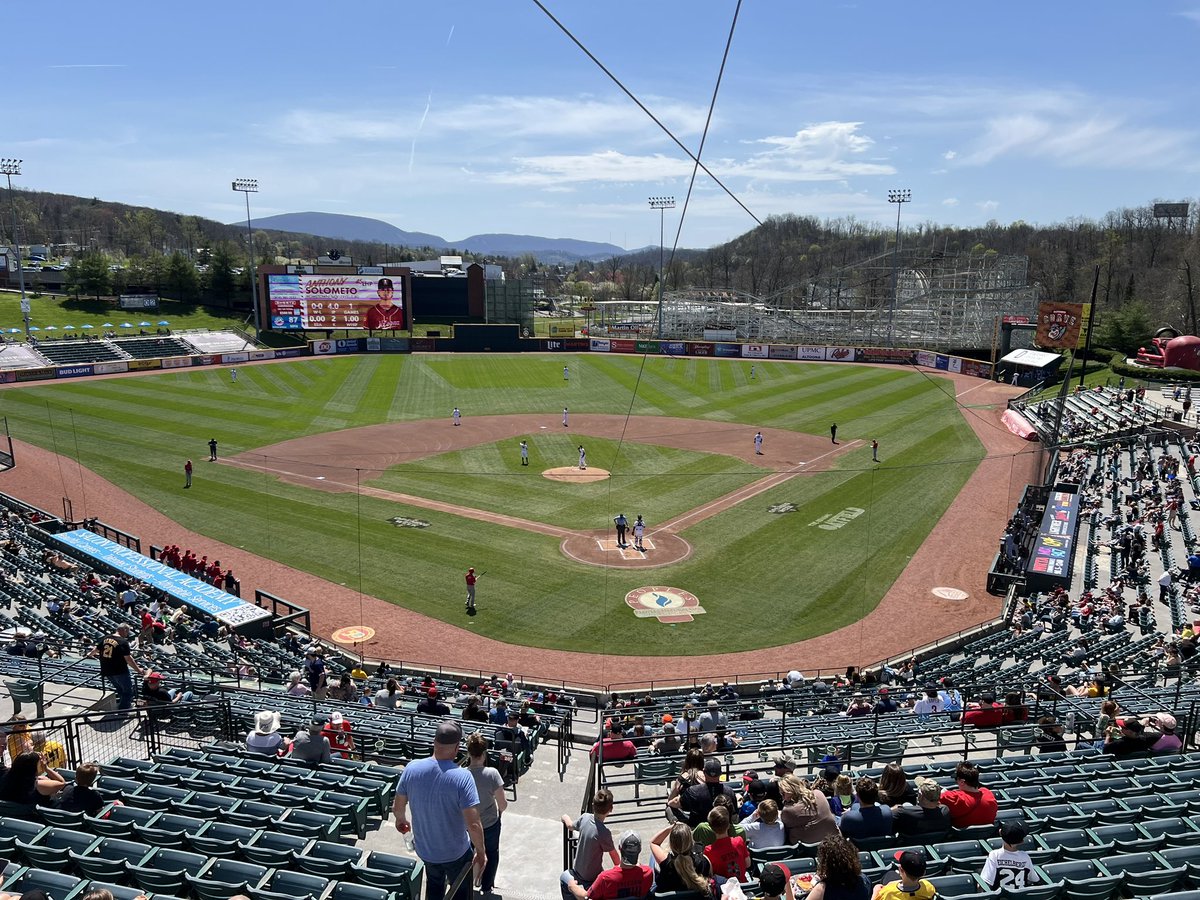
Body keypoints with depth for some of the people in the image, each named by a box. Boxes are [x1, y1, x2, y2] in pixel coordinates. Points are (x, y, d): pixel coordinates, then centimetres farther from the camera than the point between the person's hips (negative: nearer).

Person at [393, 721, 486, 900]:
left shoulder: (412, 768, -18)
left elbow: (397, 808, -3)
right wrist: (481, 852, -11)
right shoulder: (462, 777, -30)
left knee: (434, 885, 31)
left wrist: (401, 820, 19)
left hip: (424, 848, 4)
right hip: (455, 852, -3)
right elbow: (473, 824, -29)